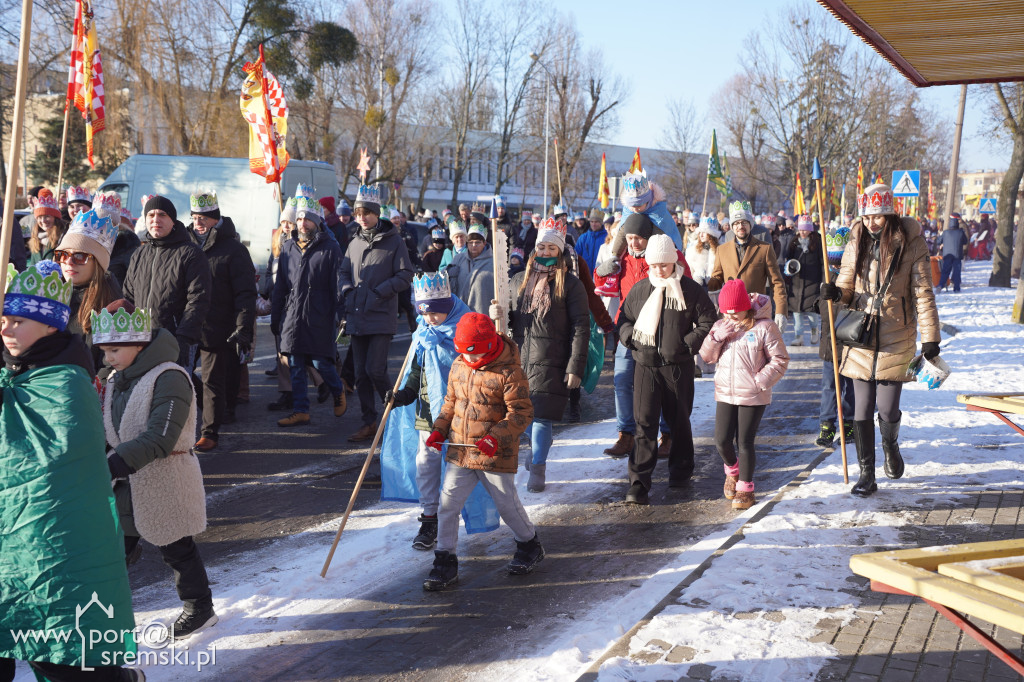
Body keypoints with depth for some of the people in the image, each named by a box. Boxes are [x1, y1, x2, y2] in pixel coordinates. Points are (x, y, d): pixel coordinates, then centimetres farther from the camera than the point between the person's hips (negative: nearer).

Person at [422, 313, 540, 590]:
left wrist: (497, 437, -26)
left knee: (507, 505, 9)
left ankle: (529, 545, 36)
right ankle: (445, 562, 12)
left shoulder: (509, 372, -14)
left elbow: (521, 412, -15)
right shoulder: (458, 366, 6)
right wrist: (440, 429, 4)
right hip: (459, 452, 5)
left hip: (495, 456, -5)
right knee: (447, 505, 1)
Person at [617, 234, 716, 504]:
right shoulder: (639, 289, 5)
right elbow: (624, 319, 16)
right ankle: (639, 482, -6)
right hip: (646, 365, 1)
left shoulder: (691, 290, -1)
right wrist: (631, 337, -4)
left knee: (678, 420, 13)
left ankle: (680, 469, 33)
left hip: (678, 366, -1)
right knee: (644, 422, -6)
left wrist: (688, 343, -9)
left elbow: (708, 322, 2)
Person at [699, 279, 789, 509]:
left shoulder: (764, 327, -9)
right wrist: (716, 338, -12)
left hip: (753, 396, -4)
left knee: (745, 442, -1)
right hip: (725, 393, 4)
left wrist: (761, 380, -16)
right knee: (722, 441, 3)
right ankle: (732, 470, 35)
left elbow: (780, 359, -6)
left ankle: (745, 488, 17)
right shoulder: (720, 326, 6)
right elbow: (707, 356, 6)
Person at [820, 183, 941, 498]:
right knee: (862, 410, 3)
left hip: (896, 339, -3)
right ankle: (866, 475, 16)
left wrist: (930, 338, -7)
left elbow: (923, 293, -4)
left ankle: (891, 446, 33)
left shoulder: (910, 243, -5)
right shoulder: (856, 242, 4)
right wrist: (835, 292, -13)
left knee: (888, 409, -3)